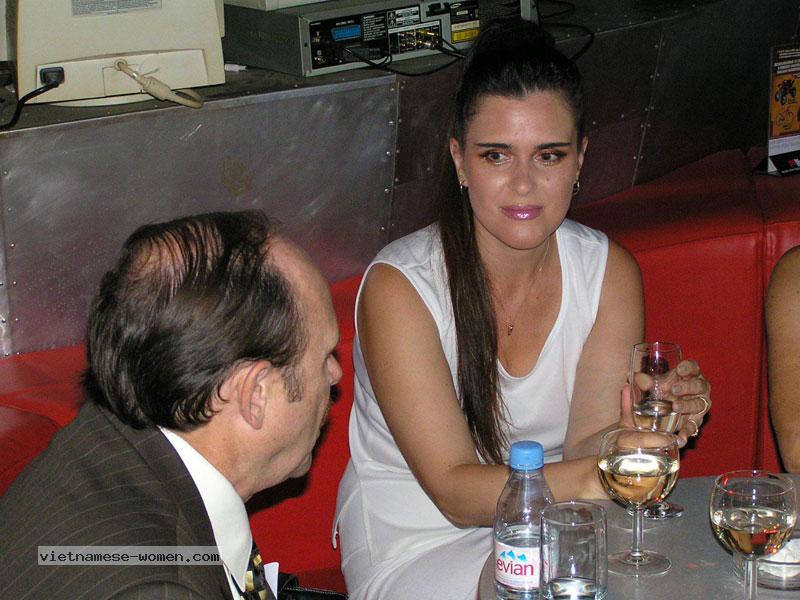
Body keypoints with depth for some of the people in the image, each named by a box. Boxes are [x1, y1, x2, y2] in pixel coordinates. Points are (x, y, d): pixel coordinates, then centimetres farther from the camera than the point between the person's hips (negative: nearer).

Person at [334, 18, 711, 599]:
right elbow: (455, 490, -22)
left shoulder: (610, 271, -4)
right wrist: (584, 479, -39)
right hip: (420, 545, -4)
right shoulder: (400, 286, -18)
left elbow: (585, 446, -11)